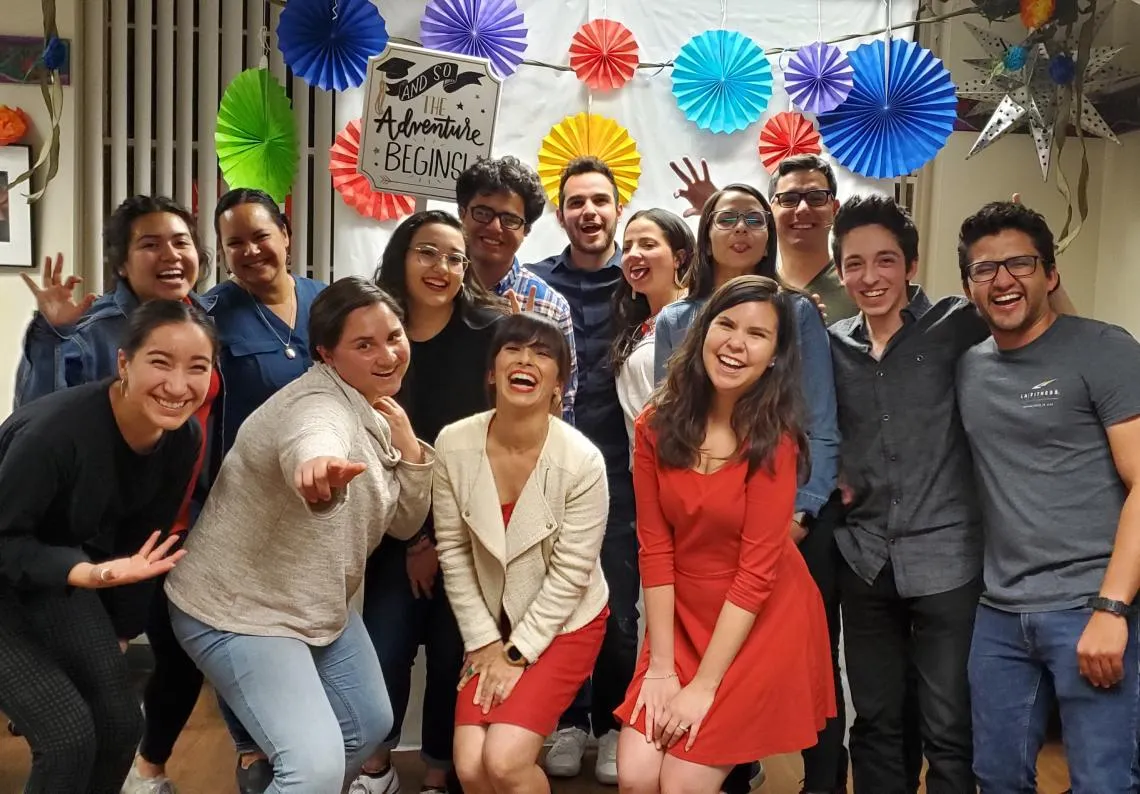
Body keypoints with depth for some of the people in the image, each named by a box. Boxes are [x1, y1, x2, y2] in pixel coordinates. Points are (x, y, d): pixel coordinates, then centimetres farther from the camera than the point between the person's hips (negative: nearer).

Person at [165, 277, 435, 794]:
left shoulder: (377, 412, 2)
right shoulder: (320, 407, -26)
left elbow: (404, 523, 5)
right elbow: (309, 447, -52)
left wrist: (407, 445, -12)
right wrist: (321, 472, -76)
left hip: (321, 606, 9)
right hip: (240, 610, -9)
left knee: (370, 725, 21)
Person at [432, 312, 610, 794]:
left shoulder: (582, 461, -23)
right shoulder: (454, 445, -14)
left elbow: (570, 573, -16)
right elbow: (453, 552, -5)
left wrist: (518, 653, -12)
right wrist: (484, 641, -4)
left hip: (564, 624, -3)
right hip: (491, 622, 3)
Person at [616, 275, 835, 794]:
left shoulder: (774, 439, -18)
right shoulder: (657, 426, -7)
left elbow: (756, 569, -18)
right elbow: (655, 548, -5)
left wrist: (704, 685, -17)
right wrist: (660, 666, -8)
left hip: (761, 623, -4)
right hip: (685, 617, 4)